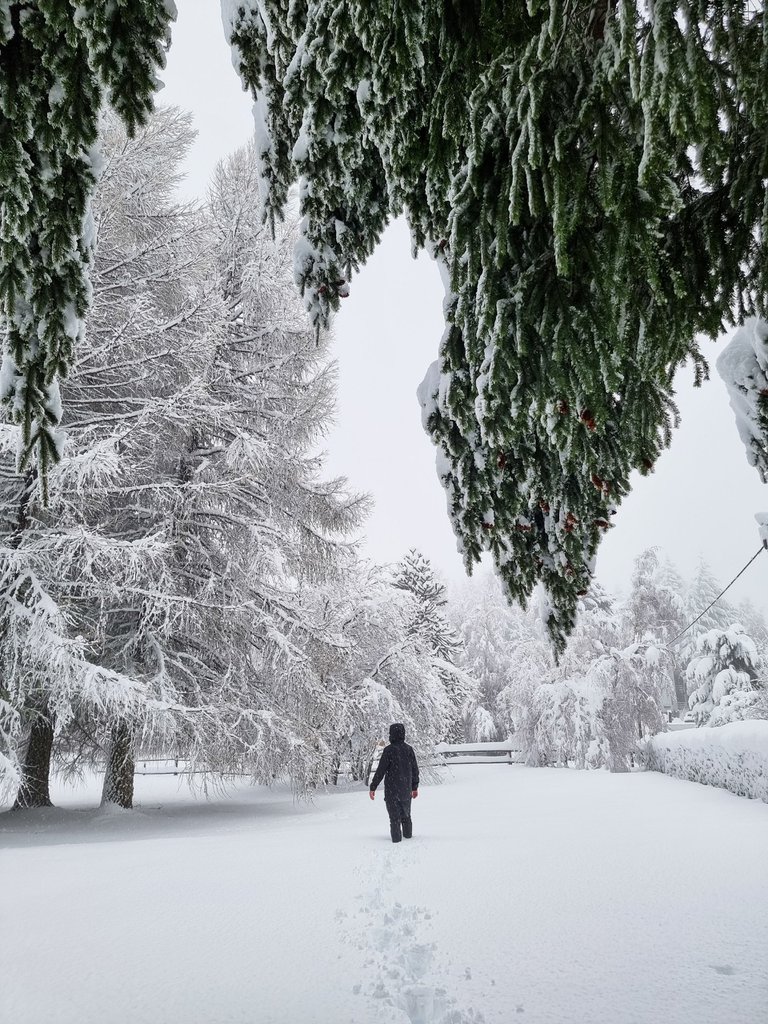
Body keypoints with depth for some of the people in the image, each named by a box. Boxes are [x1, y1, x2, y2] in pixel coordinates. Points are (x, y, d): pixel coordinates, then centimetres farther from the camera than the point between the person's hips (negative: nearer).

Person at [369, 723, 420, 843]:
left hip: (392, 791, -5)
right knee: (406, 815, 20)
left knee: (394, 817, 1)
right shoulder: (409, 749, 2)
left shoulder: (389, 750, -15)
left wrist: (373, 787, -7)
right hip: (406, 790, 5)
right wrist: (415, 787, 20)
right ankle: (408, 836, 30)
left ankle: (396, 840, 1)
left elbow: (381, 771, -15)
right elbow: (415, 770, 9)